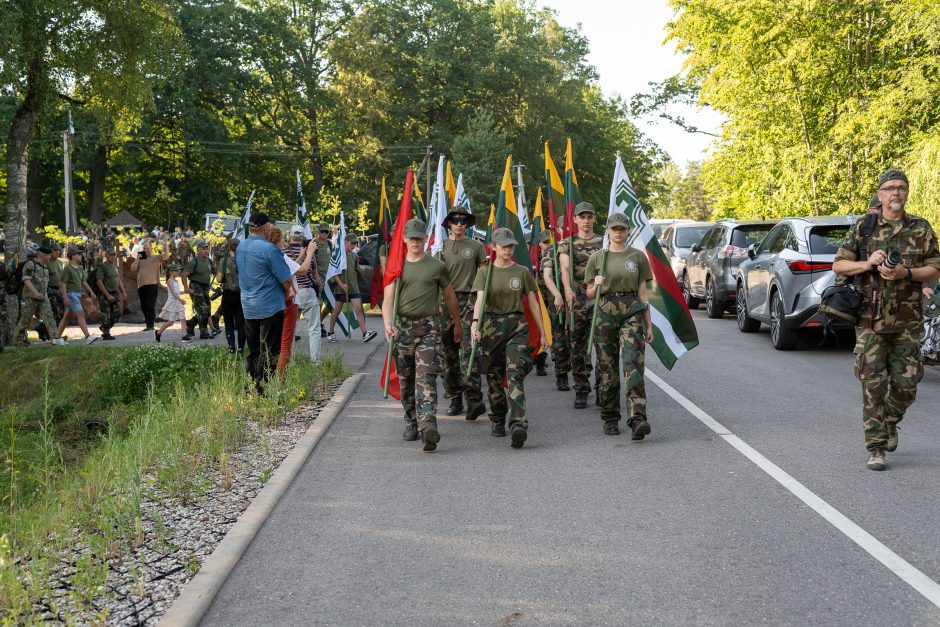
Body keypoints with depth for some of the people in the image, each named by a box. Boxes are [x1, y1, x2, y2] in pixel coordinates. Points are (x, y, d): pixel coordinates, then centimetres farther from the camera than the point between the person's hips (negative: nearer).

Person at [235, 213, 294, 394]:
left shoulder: (240, 248, 8)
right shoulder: (269, 249, -16)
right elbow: (285, 278, -14)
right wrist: (289, 292, 8)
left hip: (248, 306, 7)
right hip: (270, 306, -7)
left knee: (253, 351, 14)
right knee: (268, 352, -2)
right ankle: (261, 390, -3)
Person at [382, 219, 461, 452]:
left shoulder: (437, 266, 5)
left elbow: (449, 296, 17)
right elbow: (388, 299, -1)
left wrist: (457, 324, 25)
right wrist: (388, 324, -19)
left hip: (429, 327, -3)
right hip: (402, 327, 3)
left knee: (426, 377, -15)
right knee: (406, 380, 11)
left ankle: (428, 426, -27)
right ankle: (411, 423, 26)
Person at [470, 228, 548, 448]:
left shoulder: (522, 272, 7)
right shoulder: (484, 272, 4)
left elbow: (533, 304, 10)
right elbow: (480, 299, -11)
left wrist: (542, 333, 9)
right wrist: (475, 321, -29)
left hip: (517, 326, -1)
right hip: (492, 325, 1)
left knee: (516, 375, -16)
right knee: (493, 376, 8)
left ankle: (518, 425, -27)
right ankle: (497, 420, 27)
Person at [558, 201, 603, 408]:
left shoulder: (603, 242, 11)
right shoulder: (567, 244, 8)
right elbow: (564, 268, -8)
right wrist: (568, 289, -26)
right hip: (577, 301, 0)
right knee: (578, 347, 3)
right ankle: (581, 391, 11)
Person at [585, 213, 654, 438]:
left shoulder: (638, 256, 8)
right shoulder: (597, 258, 9)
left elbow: (643, 292, 9)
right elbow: (589, 294, 13)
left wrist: (649, 324, 6)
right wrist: (596, 285, -10)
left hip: (632, 312, -1)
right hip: (605, 312, 1)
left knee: (633, 364, -15)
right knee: (608, 367, 4)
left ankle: (638, 419, -23)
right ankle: (610, 419, 17)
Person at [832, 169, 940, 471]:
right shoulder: (862, 227, 3)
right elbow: (838, 265, 4)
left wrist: (905, 273, -15)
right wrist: (867, 264, -14)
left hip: (907, 322, 1)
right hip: (870, 320, -1)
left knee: (906, 384, 3)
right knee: (873, 385, -4)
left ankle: (890, 423, 33)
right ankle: (876, 448, 3)